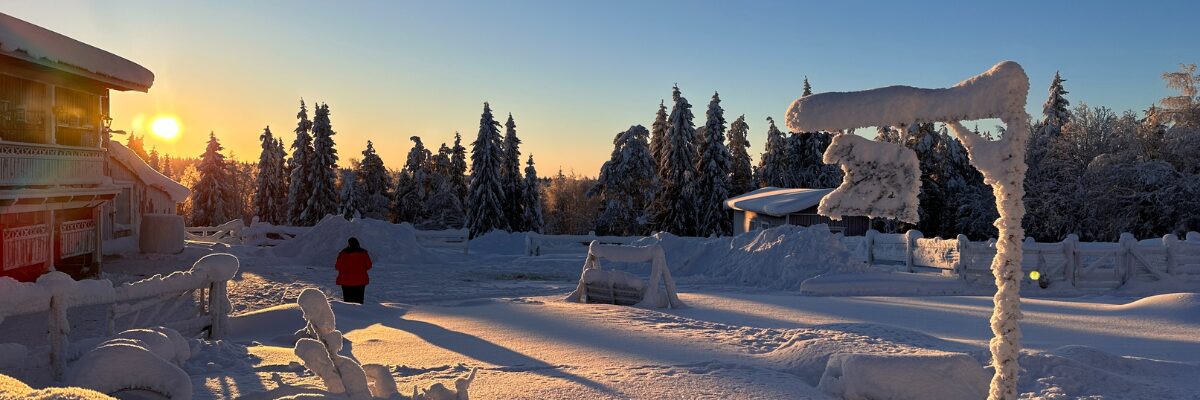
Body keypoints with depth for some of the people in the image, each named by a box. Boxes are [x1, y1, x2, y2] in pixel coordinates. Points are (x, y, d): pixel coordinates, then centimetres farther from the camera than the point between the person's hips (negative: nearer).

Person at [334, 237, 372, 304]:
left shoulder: (344, 253, -10)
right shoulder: (363, 253, -3)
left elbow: (338, 266, -7)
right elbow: (368, 265, 2)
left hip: (347, 281, -2)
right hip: (360, 281, 2)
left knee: (348, 301, 5)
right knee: (359, 301, 8)